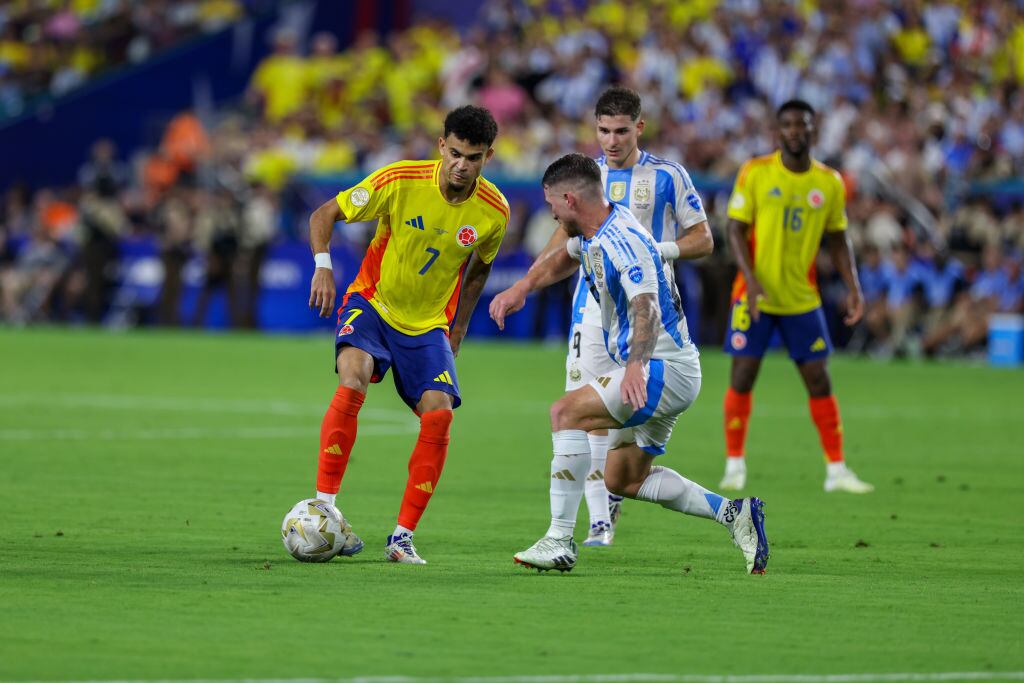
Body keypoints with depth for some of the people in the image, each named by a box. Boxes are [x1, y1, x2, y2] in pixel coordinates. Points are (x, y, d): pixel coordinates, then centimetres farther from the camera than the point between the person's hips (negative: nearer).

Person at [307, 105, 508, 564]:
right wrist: (324, 267, -25)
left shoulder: (494, 212, -9)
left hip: (429, 324, 3)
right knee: (353, 377, -31)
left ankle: (403, 537, -5)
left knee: (439, 413, -16)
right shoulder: (400, 181, -18)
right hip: (372, 303, -3)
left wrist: (459, 328, 9)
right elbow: (324, 215, -9)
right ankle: (324, 506, -27)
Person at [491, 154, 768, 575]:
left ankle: (560, 542, -22)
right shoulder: (594, 233, 9)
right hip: (656, 372, 11)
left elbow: (647, 308, -36)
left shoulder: (622, 242, -22)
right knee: (624, 480, 14)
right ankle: (733, 512, 13)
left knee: (566, 412, -22)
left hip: (665, 368, -11)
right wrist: (519, 291, 23)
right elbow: (564, 259, 32)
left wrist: (635, 365, -52)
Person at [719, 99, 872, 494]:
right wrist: (751, 279, -20)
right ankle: (735, 465, 8)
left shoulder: (829, 183, 3)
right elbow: (735, 228, -7)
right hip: (754, 296, -2)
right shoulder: (755, 173, -6)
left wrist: (853, 288, 0)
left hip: (802, 298, 2)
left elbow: (837, 239, 10)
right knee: (743, 376, -4)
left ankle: (836, 470, 7)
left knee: (818, 379, 2)